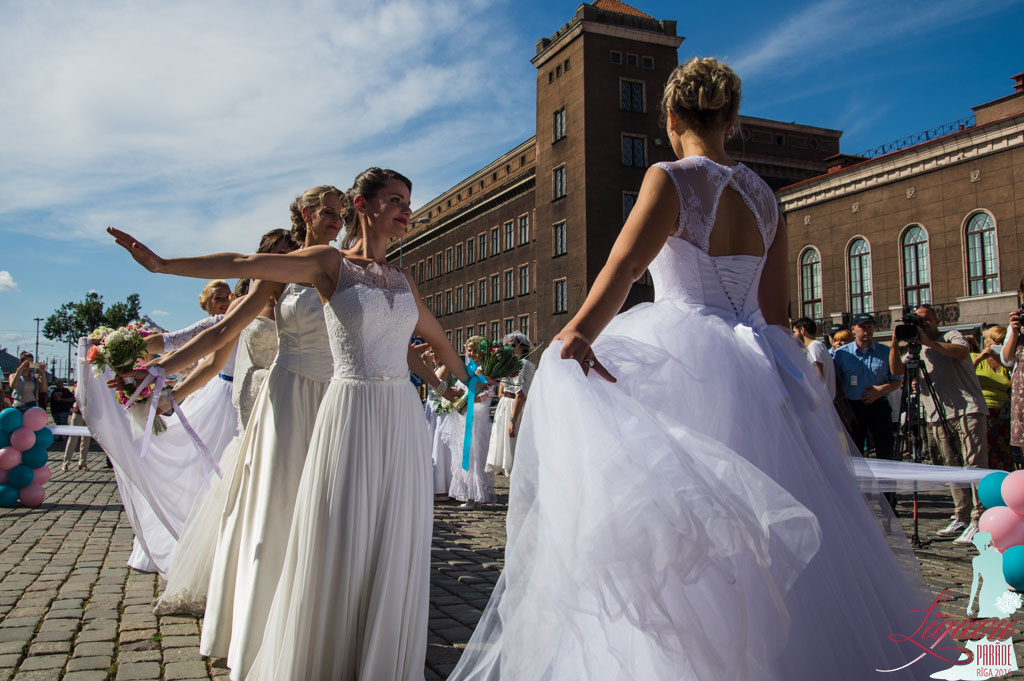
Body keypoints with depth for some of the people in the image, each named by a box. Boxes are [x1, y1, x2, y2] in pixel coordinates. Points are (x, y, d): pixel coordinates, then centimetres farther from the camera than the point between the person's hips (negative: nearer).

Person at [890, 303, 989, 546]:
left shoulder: (951, 336, 5)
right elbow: (897, 370, 5)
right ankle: (962, 517, 14)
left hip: (968, 409, -5)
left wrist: (929, 342, -22)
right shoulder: (916, 348, 17)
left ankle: (978, 521, -14)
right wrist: (895, 345, -8)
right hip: (938, 416, 5)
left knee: (975, 464, -11)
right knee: (952, 467, 7)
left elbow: (962, 352, -17)